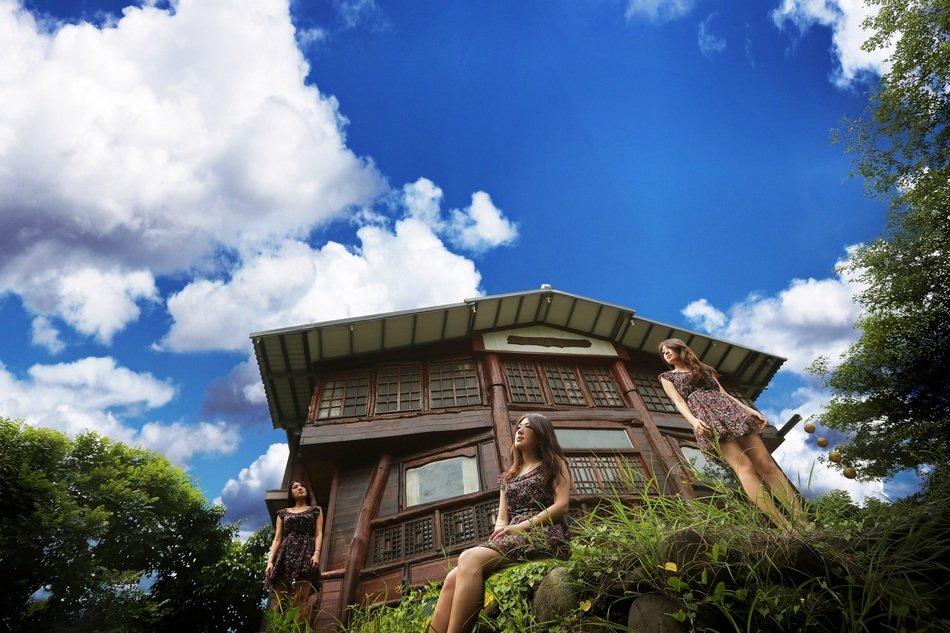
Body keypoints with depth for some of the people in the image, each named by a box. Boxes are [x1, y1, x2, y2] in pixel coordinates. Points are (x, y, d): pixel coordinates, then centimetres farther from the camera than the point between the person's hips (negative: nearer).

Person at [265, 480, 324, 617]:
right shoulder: (283, 513, 20)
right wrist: (270, 560, -1)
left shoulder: (315, 510, 17)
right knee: (279, 599, -8)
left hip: (306, 554, -2)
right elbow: (277, 538, 13)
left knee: (300, 600, -14)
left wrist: (317, 553, -11)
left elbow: (319, 534, 6)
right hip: (285, 555, 2)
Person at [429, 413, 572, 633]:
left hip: (544, 535, -5)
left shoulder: (554, 463, 13)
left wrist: (522, 526, -12)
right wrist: (500, 533, -6)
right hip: (513, 538, 5)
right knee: (453, 578, -24)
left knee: (470, 558, -32)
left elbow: (561, 505, -2)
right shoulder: (509, 476, 28)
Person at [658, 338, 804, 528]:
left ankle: (800, 519, -10)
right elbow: (678, 401, 2)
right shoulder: (666, 377, 18)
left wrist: (747, 409, 6)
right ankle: (784, 526, -23)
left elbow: (723, 393, 21)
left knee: (766, 464, -8)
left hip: (727, 409, 5)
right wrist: (693, 420, -17)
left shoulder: (703, 369, 29)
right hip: (704, 416, -4)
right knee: (744, 466, -20)